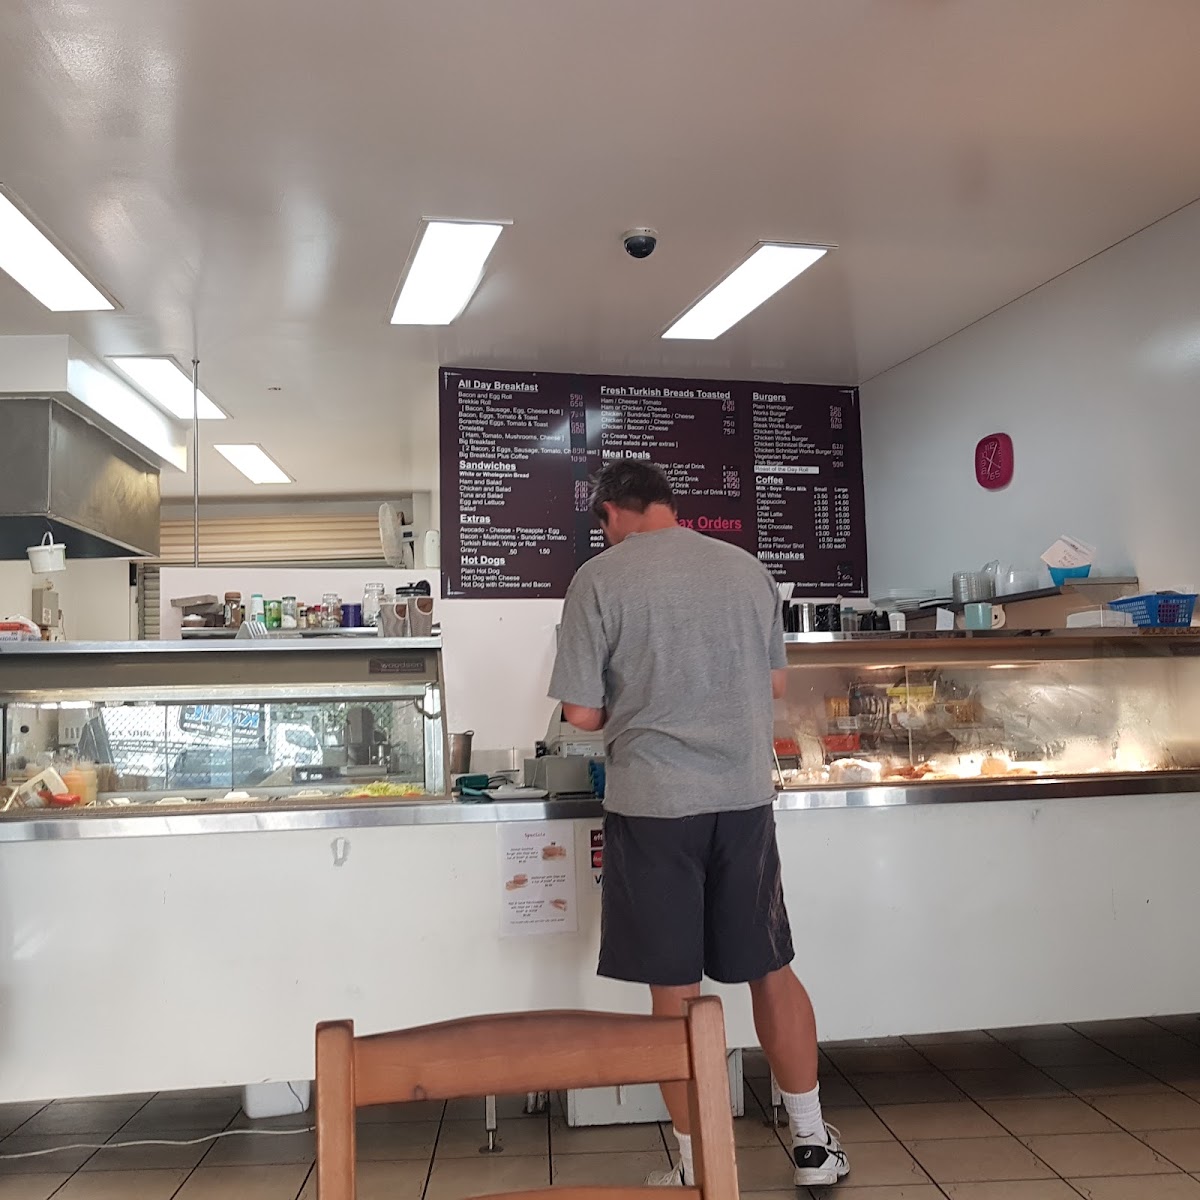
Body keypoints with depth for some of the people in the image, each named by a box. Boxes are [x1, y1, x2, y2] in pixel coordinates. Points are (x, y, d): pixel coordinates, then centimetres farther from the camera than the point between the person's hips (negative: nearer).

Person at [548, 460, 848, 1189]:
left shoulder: (600, 578, -7)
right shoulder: (749, 569, 6)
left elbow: (583, 713, -7)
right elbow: (775, 686, 14)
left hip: (653, 801, -4)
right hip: (746, 795, 4)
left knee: (676, 989, 8)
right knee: (771, 969, 17)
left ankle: (699, 1166, 21)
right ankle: (813, 1142, 29)